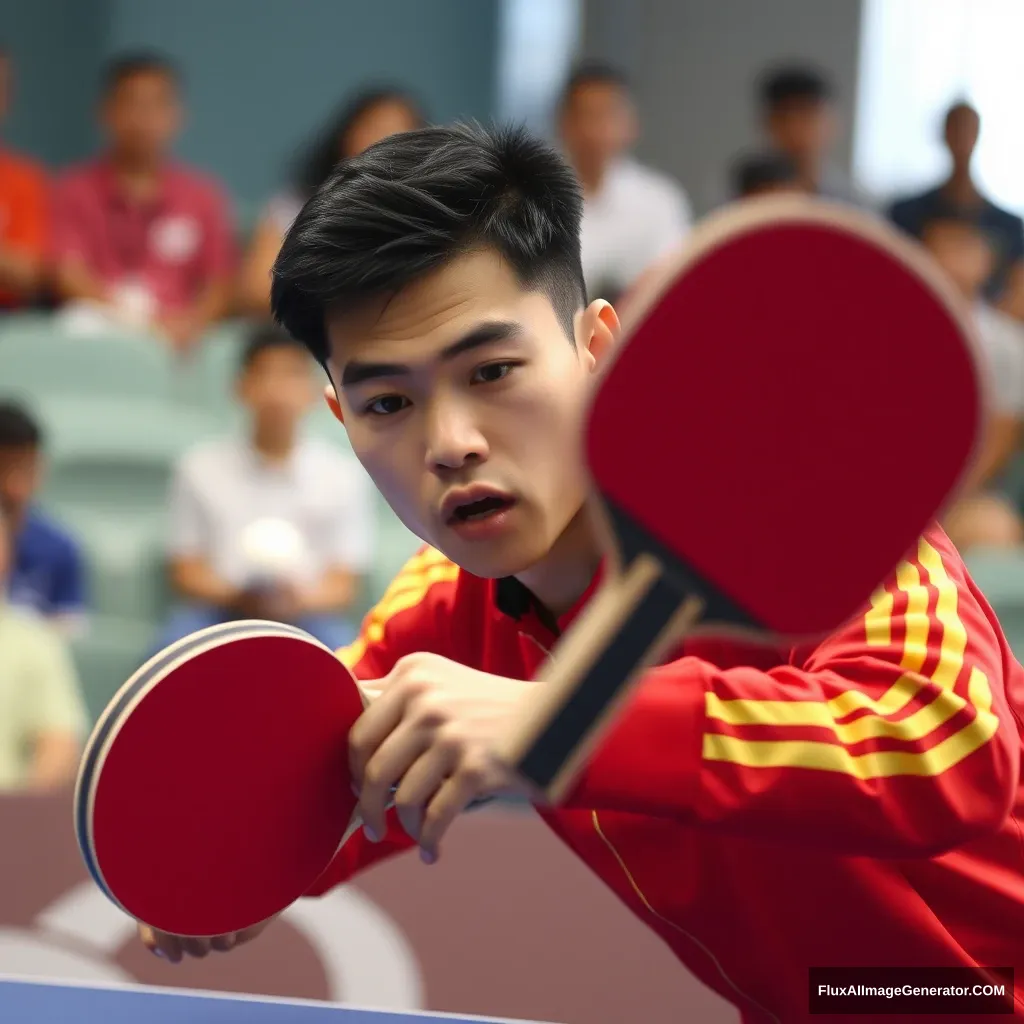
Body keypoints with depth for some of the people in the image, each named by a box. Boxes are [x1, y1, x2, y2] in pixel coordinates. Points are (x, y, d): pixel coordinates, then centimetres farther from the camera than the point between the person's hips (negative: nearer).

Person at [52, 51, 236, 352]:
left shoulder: (204, 196, 12)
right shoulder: (76, 189, 11)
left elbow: (221, 285, 6)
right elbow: (70, 274, -2)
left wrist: (191, 319, -17)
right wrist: (121, 310, -21)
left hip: (176, 336, 1)